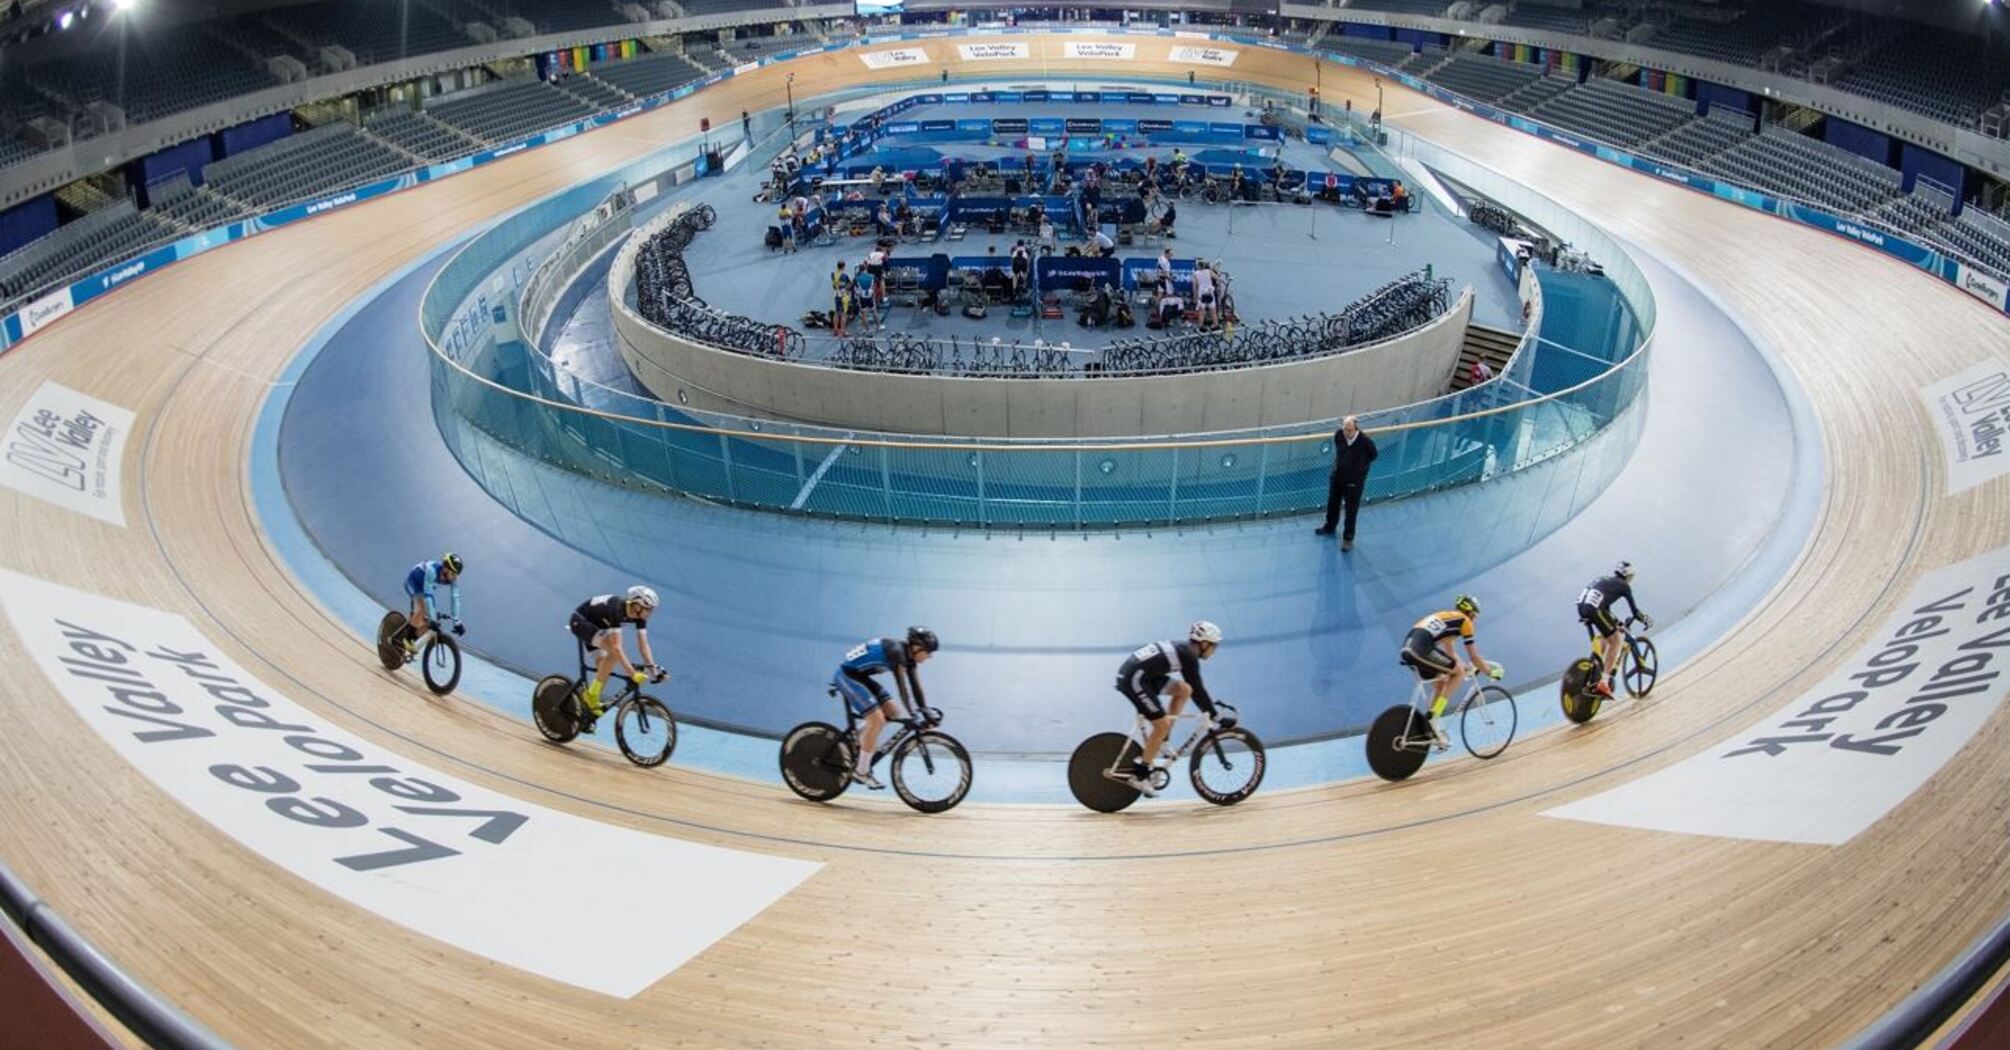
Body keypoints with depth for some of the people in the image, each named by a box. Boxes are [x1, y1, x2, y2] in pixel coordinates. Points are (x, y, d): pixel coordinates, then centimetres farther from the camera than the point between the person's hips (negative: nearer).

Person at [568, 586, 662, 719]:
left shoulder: (639, 615, -15)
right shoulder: (616, 609, -37)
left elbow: (643, 644, -11)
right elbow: (616, 647, -41)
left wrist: (653, 668, -22)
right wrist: (633, 673, -45)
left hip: (596, 626, 8)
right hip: (580, 621, -8)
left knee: (604, 670, 1)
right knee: (613, 653, -27)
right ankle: (591, 695, -17)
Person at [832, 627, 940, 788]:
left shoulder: (908, 656, 3)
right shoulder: (897, 651, -25)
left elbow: (915, 686, 6)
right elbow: (903, 687, -29)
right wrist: (914, 716, -29)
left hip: (861, 677, 10)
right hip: (847, 675, -10)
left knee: (891, 713, 5)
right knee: (877, 719, -17)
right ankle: (861, 771, -6)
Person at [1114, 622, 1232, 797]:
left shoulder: (1182, 650, 19)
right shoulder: (1188, 656, -9)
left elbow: (1196, 689, 28)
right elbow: (1198, 691, -8)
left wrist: (1216, 706, 28)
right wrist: (1216, 715, -1)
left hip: (1140, 675, 10)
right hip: (1134, 679, -10)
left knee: (1184, 689, 10)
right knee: (1162, 724, -8)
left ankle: (1161, 742, 11)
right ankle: (1138, 774, -4)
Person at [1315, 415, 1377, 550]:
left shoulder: (1366, 441, -28)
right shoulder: (1338, 435, -18)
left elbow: (1373, 455, -6)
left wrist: (1359, 466, -1)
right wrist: (1340, 463, 7)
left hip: (1355, 481, -5)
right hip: (1337, 476, 5)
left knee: (1351, 511, 6)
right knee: (1332, 503, 24)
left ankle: (1348, 538, 24)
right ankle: (1329, 527, 50)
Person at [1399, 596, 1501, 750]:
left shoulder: (1444, 616, 33)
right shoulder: (1464, 621, 10)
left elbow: (1449, 653, 42)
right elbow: (1475, 657, 11)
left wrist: (1466, 667, 49)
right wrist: (1490, 671, 26)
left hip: (1407, 648, 9)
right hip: (1421, 649, -9)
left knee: (1442, 682, 24)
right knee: (1459, 672, 5)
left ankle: (1432, 731, 21)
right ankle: (1432, 718, -3)